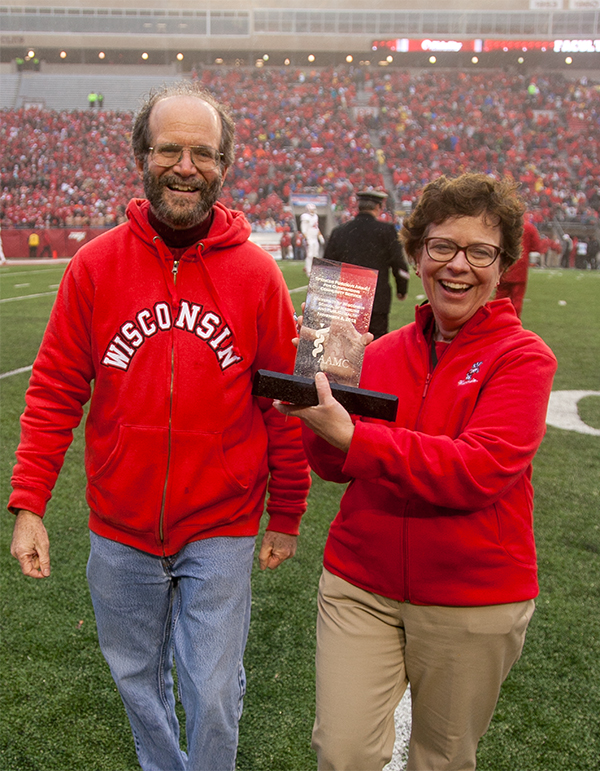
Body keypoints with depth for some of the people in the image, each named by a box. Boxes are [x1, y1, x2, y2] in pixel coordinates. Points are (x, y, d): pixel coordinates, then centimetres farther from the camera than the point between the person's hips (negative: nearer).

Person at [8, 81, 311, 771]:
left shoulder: (255, 273, -7)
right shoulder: (95, 265, -5)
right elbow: (54, 392, -2)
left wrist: (286, 518, 3)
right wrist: (28, 504, -7)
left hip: (221, 532, -1)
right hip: (120, 532, 2)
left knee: (213, 699, 6)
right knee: (137, 681, 19)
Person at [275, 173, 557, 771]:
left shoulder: (522, 356, -8)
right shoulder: (382, 352, 3)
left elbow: (477, 471, -22)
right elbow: (334, 467, 3)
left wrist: (351, 436, -28)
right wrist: (332, 390, -16)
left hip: (473, 599, -2)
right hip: (361, 585, 2)